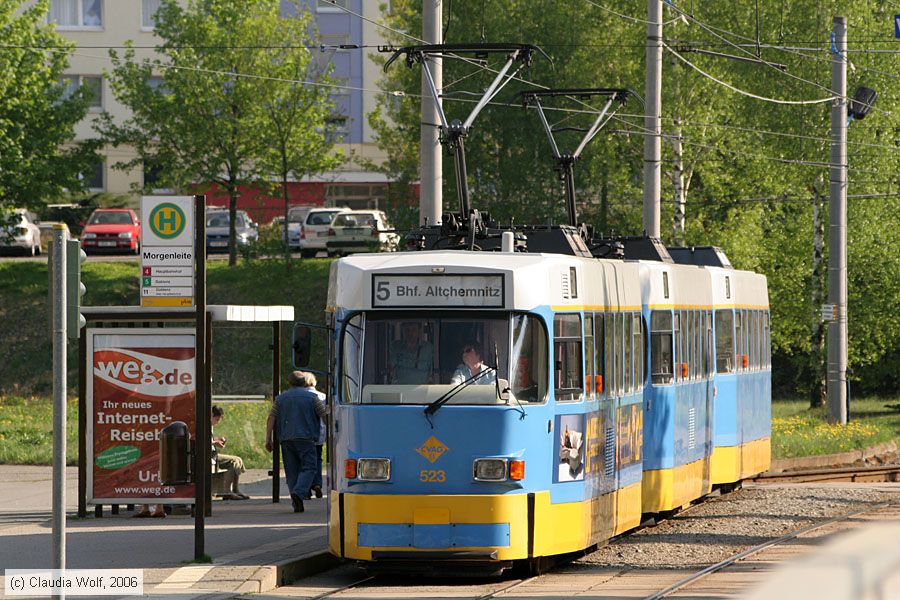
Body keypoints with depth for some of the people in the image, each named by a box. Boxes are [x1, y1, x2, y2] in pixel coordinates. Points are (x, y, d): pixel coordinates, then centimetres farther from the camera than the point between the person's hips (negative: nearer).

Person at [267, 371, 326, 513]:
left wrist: (269, 439, 10)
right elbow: (325, 416, 3)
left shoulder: (280, 398, 13)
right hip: (305, 438, -3)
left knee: (291, 472, 7)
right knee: (309, 468, -2)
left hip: (286, 440, 3)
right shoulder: (312, 396, 3)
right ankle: (299, 493, -26)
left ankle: (296, 504, 4)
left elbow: (271, 419, 8)